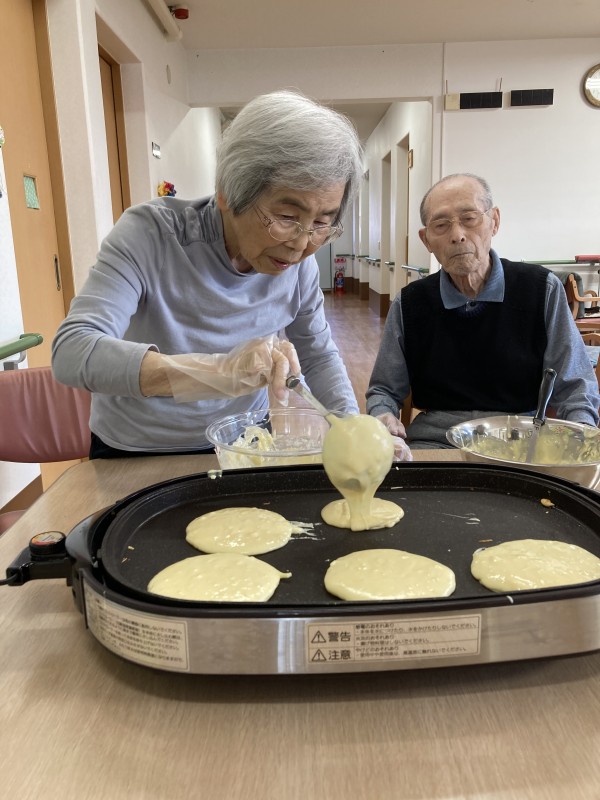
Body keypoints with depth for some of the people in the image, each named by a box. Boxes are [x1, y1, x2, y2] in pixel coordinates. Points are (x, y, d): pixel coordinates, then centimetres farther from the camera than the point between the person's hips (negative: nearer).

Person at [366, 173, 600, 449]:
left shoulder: (542, 290, 3)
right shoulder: (409, 304, 6)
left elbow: (573, 389, 6)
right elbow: (384, 390, 13)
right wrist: (383, 417, -11)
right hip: (433, 442, 1)